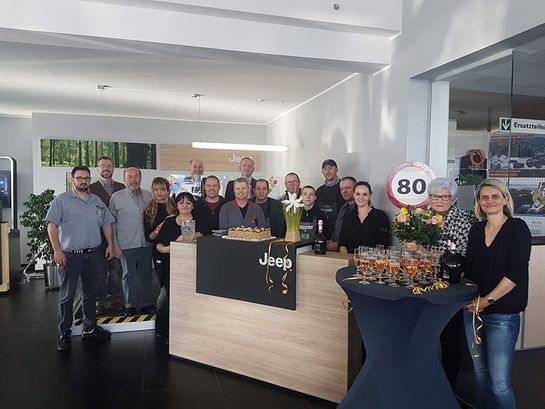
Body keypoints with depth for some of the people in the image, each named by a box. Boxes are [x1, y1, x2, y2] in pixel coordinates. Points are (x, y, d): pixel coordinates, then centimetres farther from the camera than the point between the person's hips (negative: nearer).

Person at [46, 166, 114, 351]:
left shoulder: (97, 201, 12)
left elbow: (106, 223, 17)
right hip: (70, 254, -5)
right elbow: (52, 225, -9)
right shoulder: (62, 200, -3)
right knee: (67, 296, 1)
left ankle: (90, 328, 26)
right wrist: (57, 250, -16)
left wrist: (110, 244, 8)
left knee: (91, 293, 14)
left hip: (94, 254, 5)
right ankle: (64, 334, 11)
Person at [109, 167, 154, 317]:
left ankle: (146, 304, 20)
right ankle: (130, 305, 19)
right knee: (129, 275, 6)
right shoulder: (117, 197, -1)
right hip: (127, 244, -3)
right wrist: (115, 244, -4)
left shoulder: (148, 196, 8)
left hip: (146, 243, 3)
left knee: (146, 274, 9)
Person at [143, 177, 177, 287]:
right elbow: (149, 238, 2)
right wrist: (160, 227, -13)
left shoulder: (175, 208, 1)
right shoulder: (148, 212, 5)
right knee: (164, 285, 4)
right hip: (159, 253, 1)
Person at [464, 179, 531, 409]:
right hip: (473, 310, 5)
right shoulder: (476, 230, 11)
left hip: (503, 313, -5)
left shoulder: (517, 228, -4)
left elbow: (516, 272, -12)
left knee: (499, 383, -4)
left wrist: (488, 299, -14)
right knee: (480, 375, 14)